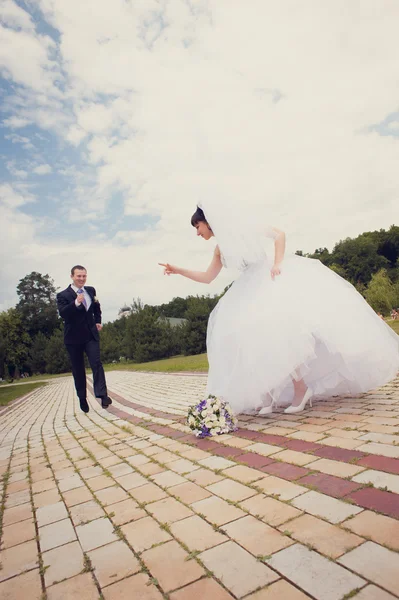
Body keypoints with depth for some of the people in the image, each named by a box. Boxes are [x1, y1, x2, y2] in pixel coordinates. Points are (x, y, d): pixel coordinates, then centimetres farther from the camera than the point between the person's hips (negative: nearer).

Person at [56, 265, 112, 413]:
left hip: (91, 335, 2)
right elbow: (63, 313, -23)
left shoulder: (91, 290, 8)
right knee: (78, 369, 7)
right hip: (74, 337, -2)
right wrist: (76, 303, -36)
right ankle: (82, 398, 21)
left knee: (96, 364, -11)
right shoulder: (63, 295, -6)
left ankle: (103, 396, -16)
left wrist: (98, 321, 13)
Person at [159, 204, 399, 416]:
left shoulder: (243, 225, -2)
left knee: (277, 328, -21)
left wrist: (277, 263, -18)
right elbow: (208, 277, 19)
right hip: (253, 289, 7)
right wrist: (178, 270, 12)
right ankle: (267, 393, -3)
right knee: (256, 333, -6)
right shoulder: (221, 249, 16)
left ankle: (301, 387, -12)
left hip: (275, 278, -7)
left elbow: (279, 234, -4)